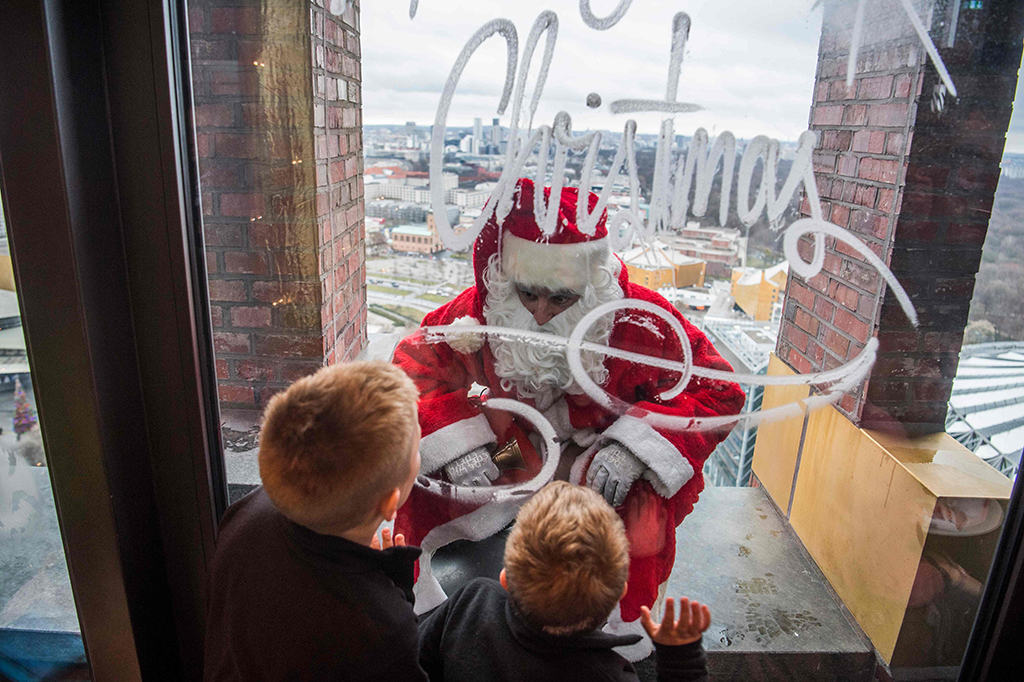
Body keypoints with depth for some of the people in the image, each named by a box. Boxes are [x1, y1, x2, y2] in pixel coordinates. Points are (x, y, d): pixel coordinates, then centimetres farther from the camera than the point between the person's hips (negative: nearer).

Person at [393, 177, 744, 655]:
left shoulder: (643, 322, -23)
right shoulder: (477, 314, -18)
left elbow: (717, 392, -15)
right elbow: (411, 371, -7)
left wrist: (634, 446, -30)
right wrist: (454, 443, -24)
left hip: (600, 470, -1)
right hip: (505, 460, 2)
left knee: (646, 501, -26)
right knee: (420, 460, -12)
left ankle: (629, 628, 6)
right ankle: (413, 590, 17)